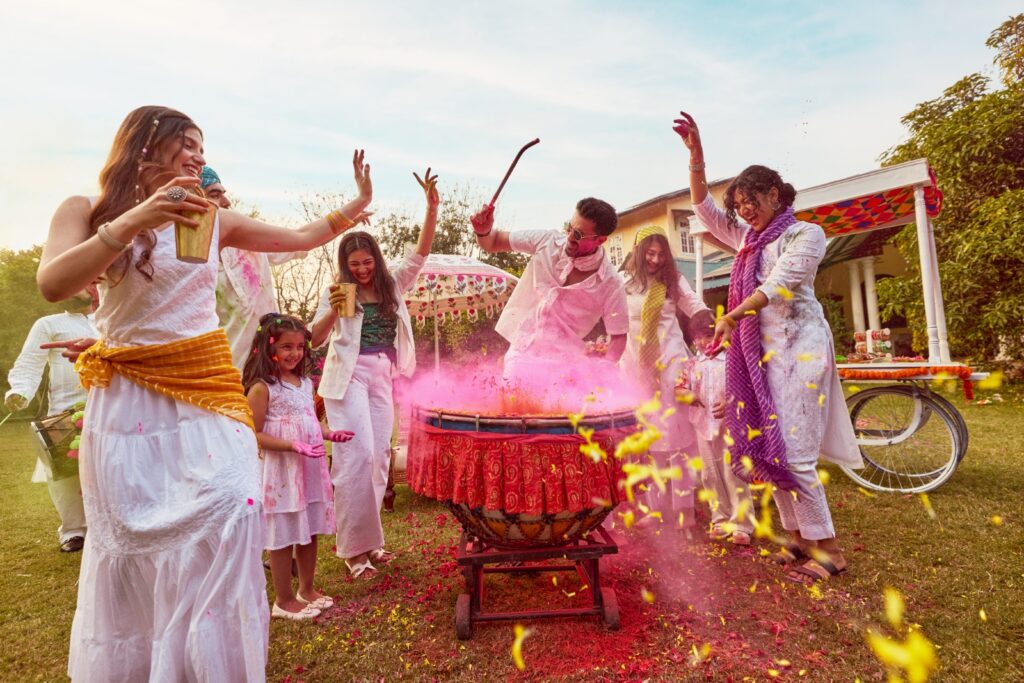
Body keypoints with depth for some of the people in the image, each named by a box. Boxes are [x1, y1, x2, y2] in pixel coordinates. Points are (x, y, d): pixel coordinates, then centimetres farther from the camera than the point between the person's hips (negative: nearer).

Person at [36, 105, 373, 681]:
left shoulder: (215, 220, 10)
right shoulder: (87, 212, 4)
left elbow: (303, 238, 16)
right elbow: (52, 284, -14)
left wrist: (359, 201, 13)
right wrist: (132, 221, -22)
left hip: (208, 390, 2)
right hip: (131, 399, -1)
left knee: (228, 518, -11)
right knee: (134, 545, 5)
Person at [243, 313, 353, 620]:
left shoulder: (305, 382, 8)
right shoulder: (262, 388, -14)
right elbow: (254, 435, -16)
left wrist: (330, 434, 0)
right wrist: (295, 446, -24)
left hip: (311, 468, 7)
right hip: (282, 472, -7)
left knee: (310, 531, 17)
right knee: (284, 536, 6)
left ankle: (306, 589, 35)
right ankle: (283, 600, 23)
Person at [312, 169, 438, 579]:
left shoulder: (393, 283, 6)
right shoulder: (336, 290, -1)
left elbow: (421, 251, -3)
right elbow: (314, 339, -4)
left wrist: (432, 206, -14)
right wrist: (333, 309, -22)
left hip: (383, 376, 4)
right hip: (349, 375, -4)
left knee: (379, 455, 7)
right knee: (358, 454, -10)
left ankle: (368, 539, 20)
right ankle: (354, 547, 2)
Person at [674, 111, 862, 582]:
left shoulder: (805, 234, -1)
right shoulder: (748, 238, 18)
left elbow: (778, 286, -14)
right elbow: (704, 209, 14)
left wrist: (730, 316, -19)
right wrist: (696, 156, 4)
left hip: (797, 347, -7)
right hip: (757, 350, 7)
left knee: (790, 451, -11)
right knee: (764, 447, 7)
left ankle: (827, 547, 2)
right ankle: (799, 537, 18)